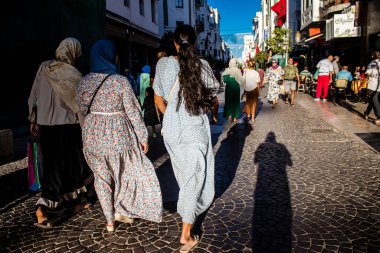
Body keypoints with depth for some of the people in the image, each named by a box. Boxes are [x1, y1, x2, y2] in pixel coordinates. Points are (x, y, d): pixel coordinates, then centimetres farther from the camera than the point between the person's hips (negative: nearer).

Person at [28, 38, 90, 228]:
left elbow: (33, 96, 7)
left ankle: (43, 207, 8)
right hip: (67, 126, -3)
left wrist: (33, 120, 16)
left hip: (46, 125, 4)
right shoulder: (73, 74, -10)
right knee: (73, 164, 13)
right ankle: (77, 201, 22)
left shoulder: (43, 68, 2)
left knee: (51, 165, 12)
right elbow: (78, 103, -8)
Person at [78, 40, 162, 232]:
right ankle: (121, 210, 19)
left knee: (102, 177, 15)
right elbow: (133, 111, -12)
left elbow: (82, 108, 8)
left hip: (93, 135, 4)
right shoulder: (121, 81, -13)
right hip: (118, 134, -4)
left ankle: (110, 221, 25)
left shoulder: (85, 81, 0)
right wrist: (143, 136, -4)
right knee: (132, 170, 19)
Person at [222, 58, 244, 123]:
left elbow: (224, 80, -5)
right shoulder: (238, 70, -10)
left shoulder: (227, 70, -7)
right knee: (236, 102, 10)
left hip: (229, 88, 0)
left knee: (228, 101, 12)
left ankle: (229, 115, -1)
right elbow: (241, 80, -12)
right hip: (236, 88, 0)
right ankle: (235, 117, 12)